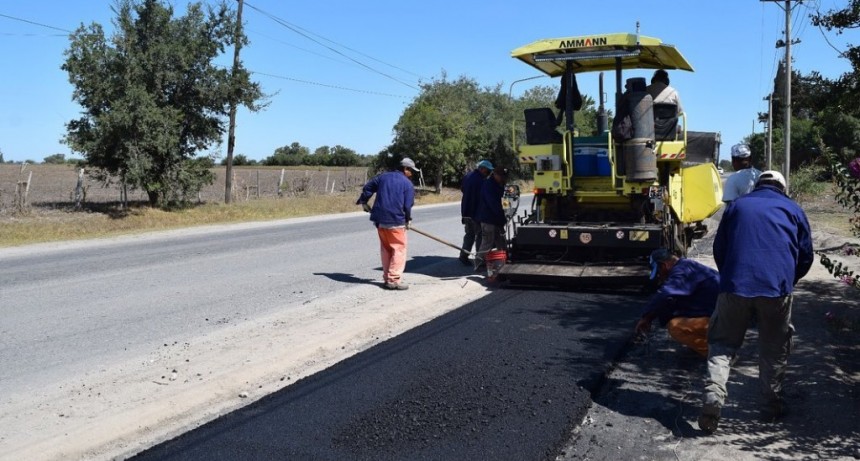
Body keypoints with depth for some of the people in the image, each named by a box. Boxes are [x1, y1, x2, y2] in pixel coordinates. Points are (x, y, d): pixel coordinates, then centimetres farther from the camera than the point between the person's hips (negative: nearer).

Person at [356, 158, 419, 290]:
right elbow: (407, 206, -7)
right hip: (395, 221, -6)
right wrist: (407, 220, 9)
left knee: (386, 249, 15)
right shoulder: (407, 184, -4)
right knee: (399, 249, 0)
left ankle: (387, 278, 19)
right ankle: (394, 280, -6)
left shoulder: (383, 177, 12)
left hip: (380, 220, 6)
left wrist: (363, 201, 32)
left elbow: (368, 187, 18)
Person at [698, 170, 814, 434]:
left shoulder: (737, 206, 18)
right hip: (777, 288, 0)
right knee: (774, 349, 14)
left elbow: (718, 249, 19)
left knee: (723, 343, 7)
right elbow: (806, 256, 16)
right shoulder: (793, 210, 16)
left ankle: (713, 395, -13)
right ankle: (772, 405, 20)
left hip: (735, 286, 0)